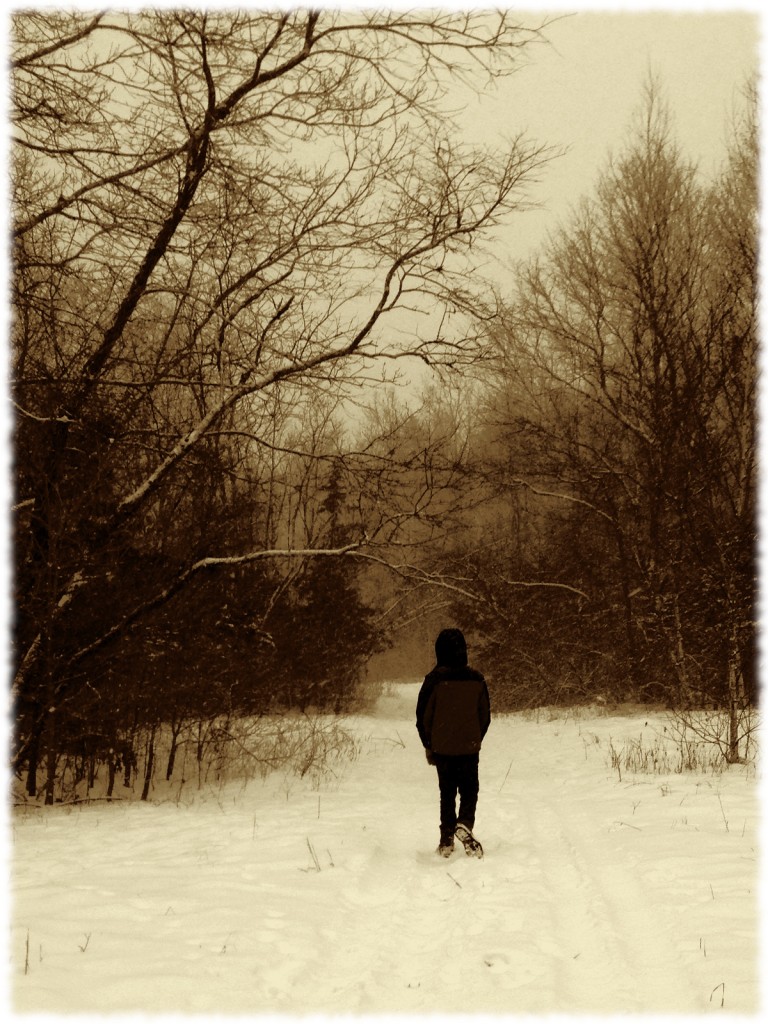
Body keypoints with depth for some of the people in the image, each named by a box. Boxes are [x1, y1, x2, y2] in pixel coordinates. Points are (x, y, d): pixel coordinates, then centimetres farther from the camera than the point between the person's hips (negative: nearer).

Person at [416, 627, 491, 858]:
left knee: (447, 792, 11)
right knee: (469, 789, 11)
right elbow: (485, 716, 5)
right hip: (470, 748, 1)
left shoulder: (434, 680, -11)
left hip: (442, 747, -1)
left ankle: (446, 841, 9)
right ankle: (465, 823, -15)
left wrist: (428, 745, 8)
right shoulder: (476, 679, -3)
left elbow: (423, 716, -6)